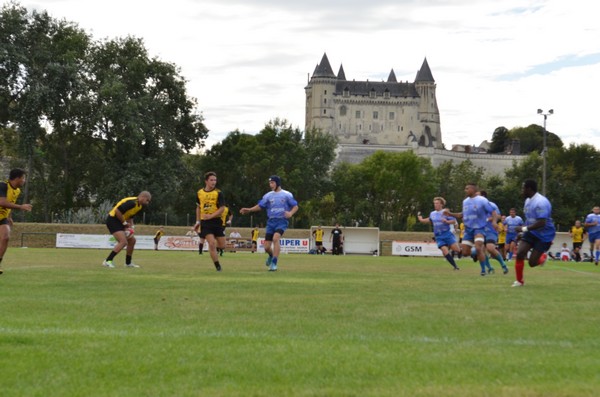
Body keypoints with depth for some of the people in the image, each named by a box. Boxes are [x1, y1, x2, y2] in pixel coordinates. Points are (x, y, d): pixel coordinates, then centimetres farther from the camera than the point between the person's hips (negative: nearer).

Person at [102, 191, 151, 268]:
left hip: (119, 222, 11)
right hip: (113, 220, -11)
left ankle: (128, 263, 25)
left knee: (132, 240, 14)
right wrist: (124, 223, -18)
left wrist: (131, 226, 1)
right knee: (123, 242, -21)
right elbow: (117, 211, -27)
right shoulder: (132, 202, -23)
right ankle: (107, 261, -20)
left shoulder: (140, 206, 9)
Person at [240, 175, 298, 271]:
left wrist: (290, 213, -16)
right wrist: (249, 210, 1)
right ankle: (271, 256, 36)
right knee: (267, 247, -1)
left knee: (275, 238, -31)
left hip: (282, 221, -4)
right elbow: (260, 206, 14)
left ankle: (274, 263, -25)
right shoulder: (268, 196, 8)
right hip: (271, 222, 4)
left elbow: (295, 206, 3)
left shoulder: (287, 195, 0)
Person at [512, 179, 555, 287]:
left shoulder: (541, 202, -26)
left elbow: (541, 223, -31)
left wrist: (524, 229, -28)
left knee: (532, 263, -7)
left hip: (544, 235, -7)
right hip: (531, 233, 7)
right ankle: (519, 281, 1)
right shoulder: (528, 200, 5)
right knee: (519, 253, -13)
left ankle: (543, 257, 29)